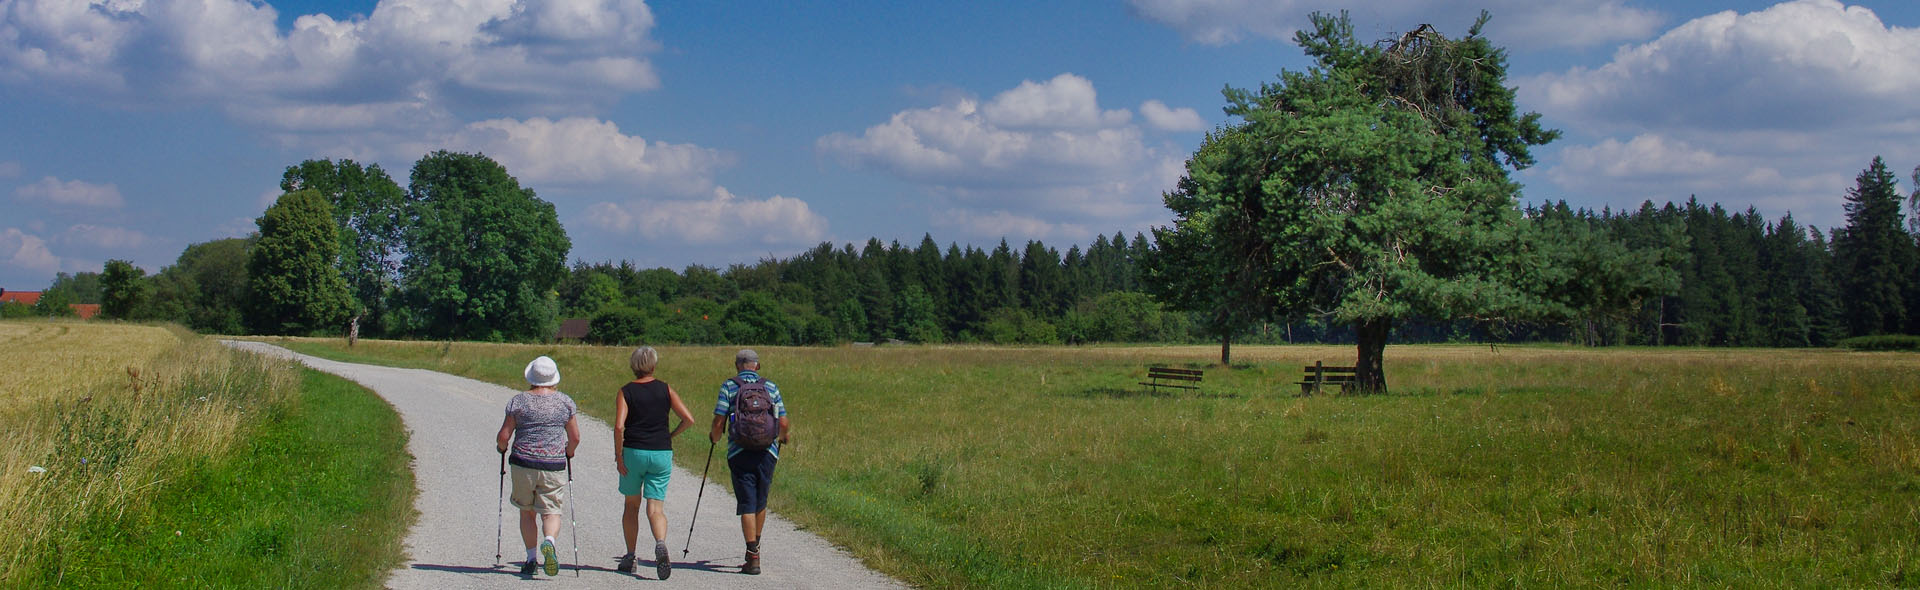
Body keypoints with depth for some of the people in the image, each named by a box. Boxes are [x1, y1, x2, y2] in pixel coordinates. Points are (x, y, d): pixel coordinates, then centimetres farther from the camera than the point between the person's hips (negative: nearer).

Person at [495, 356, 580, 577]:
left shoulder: (518, 401, -2)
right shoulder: (565, 402, 1)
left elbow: (504, 436, -2)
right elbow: (575, 438, 5)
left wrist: (501, 447, 20)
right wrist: (568, 453, 25)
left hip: (523, 464, 0)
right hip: (554, 466, 0)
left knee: (527, 512, 15)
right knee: (551, 512, 2)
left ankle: (531, 557, 11)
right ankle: (549, 542, -27)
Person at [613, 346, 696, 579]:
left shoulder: (625, 392, -2)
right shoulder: (666, 390, 3)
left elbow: (619, 426, -14)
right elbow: (688, 418, -4)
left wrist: (618, 454, -4)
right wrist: (671, 436, 13)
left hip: (633, 452, -1)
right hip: (662, 453, 1)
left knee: (632, 505, 16)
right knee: (656, 507, 0)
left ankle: (630, 557, 18)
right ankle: (660, 543, -28)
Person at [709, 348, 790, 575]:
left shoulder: (728, 387, 0)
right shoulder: (770, 387, 6)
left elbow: (719, 423, -5)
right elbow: (783, 424, 4)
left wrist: (714, 437, 17)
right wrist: (785, 436, 27)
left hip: (739, 453, -2)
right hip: (767, 452, 2)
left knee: (747, 506, -2)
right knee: (760, 503, 18)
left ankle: (753, 558, -8)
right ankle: (755, 546, 33)